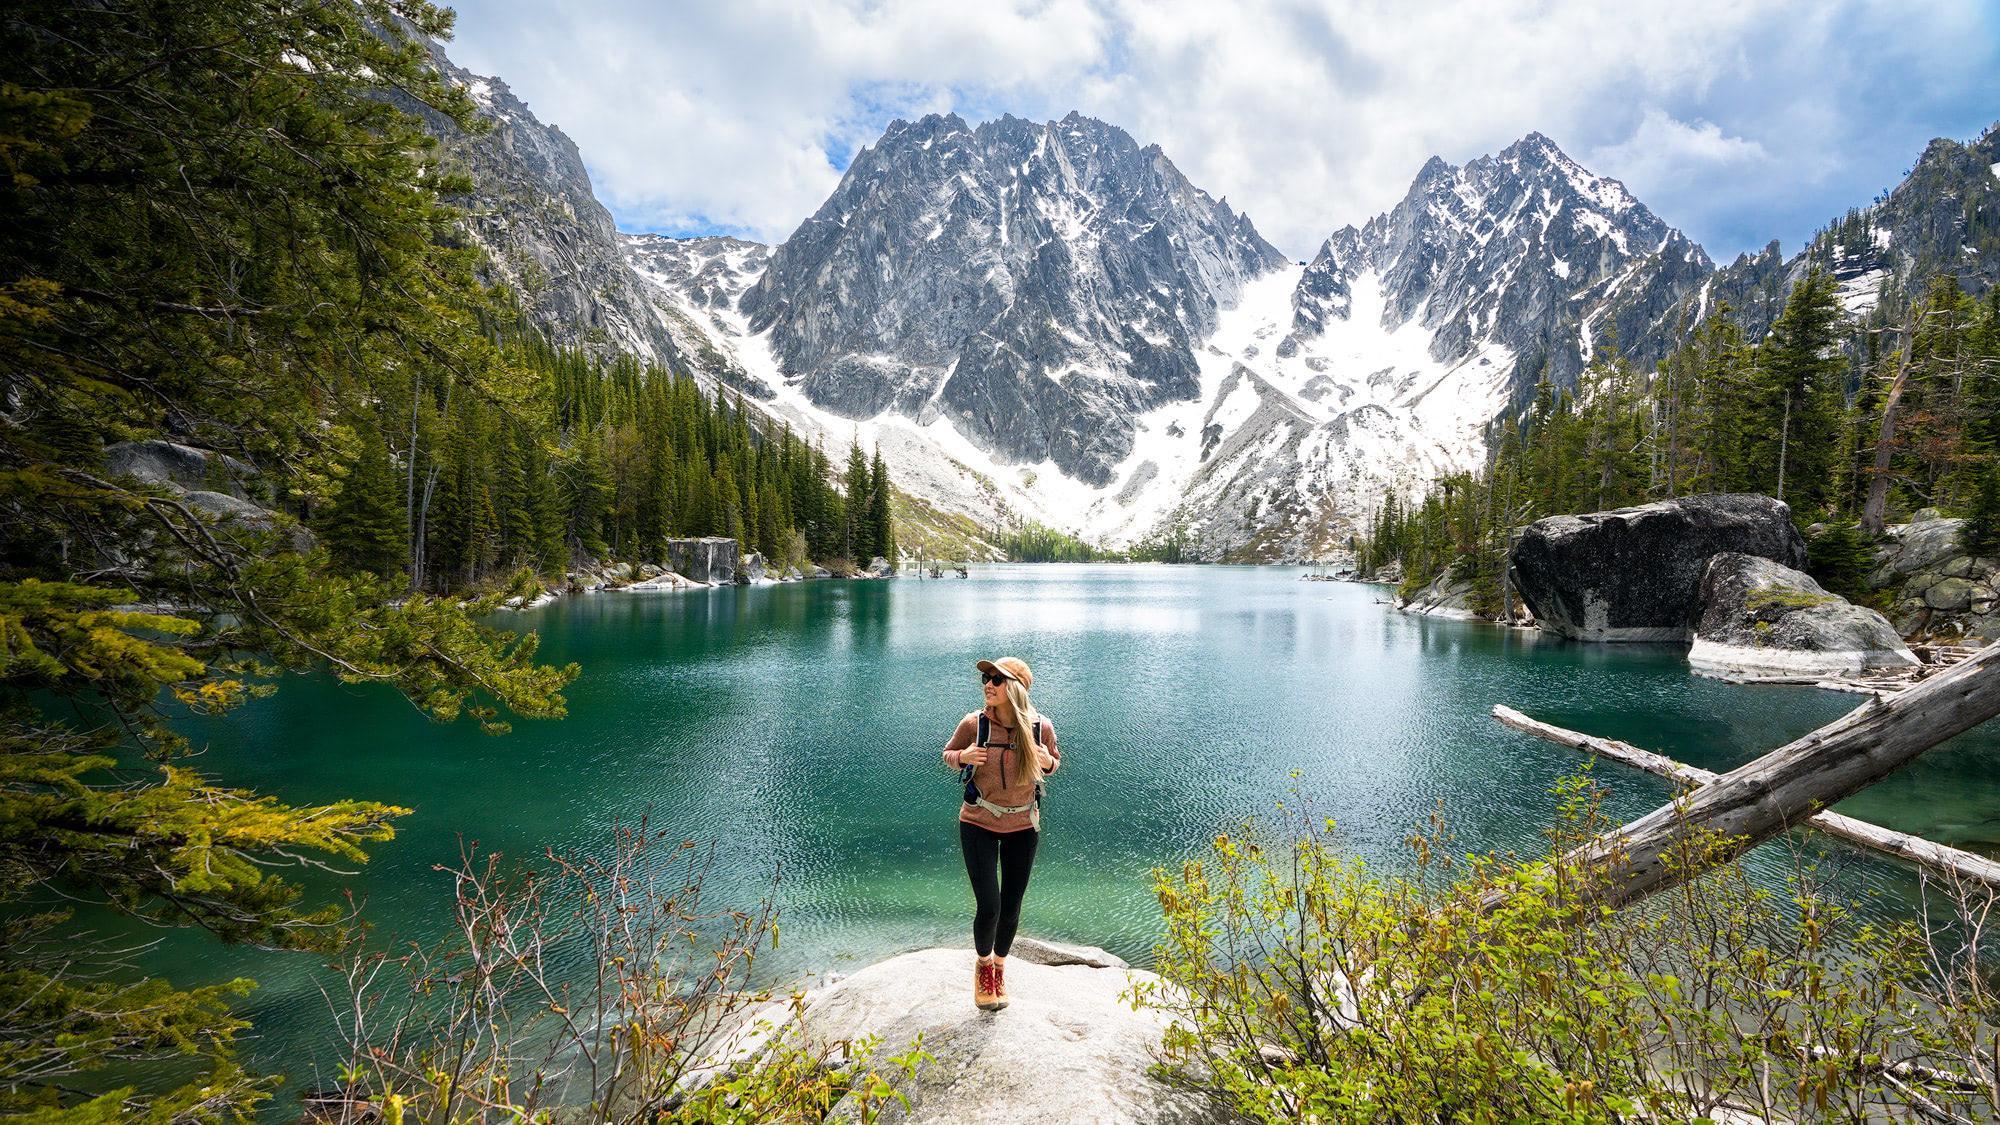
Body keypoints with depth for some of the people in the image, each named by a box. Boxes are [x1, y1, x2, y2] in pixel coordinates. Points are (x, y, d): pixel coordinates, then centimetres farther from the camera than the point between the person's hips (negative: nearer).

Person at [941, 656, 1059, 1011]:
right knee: (988, 907, -10)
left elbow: (1053, 761, 8)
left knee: (1011, 908, 11)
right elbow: (948, 753, 3)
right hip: (978, 823, -1)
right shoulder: (974, 724, -15)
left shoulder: (1040, 727, -13)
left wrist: (1048, 762, -16)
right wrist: (963, 757, -19)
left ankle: (999, 967, 41)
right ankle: (983, 964, 24)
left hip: (1023, 825, 2)